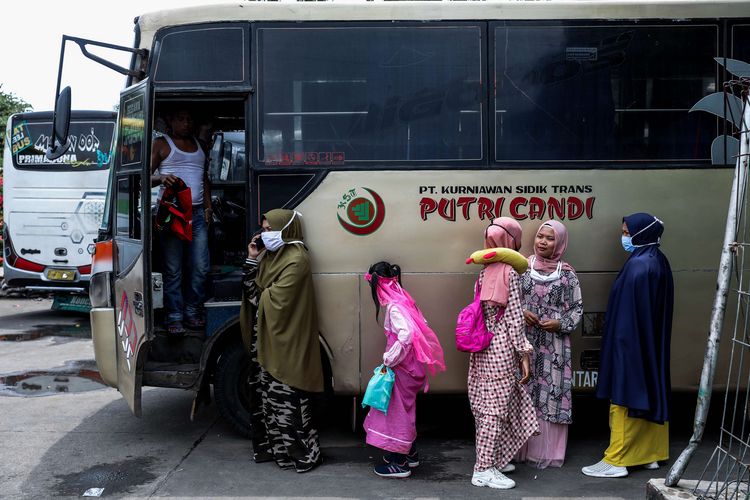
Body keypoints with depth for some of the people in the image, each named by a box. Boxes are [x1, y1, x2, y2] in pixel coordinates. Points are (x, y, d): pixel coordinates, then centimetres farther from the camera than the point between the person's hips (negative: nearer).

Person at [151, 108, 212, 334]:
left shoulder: (199, 145, 22)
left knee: (200, 267, 1)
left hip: (197, 214, 5)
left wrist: (208, 206, 13)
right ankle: (174, 317, 3)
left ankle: (193, 311, 14)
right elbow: (146, 175, -1)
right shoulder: (161, 144, 6)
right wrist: (161, 178, -22)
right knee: (173, 269, -4)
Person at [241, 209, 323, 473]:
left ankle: (304, 453, 6)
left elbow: (275, 300, -20)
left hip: (285, 342, -9)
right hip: (265, 340, 9)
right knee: (266, 394, 14)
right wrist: (252, 259, 0)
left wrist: (260, 296, -1)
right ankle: (273, 446, 26)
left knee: (286, 398, -4)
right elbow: (253, 289, 9)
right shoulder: (272, 254, 13)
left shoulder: (296, 259, -15)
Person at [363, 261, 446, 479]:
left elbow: (406, 334, -33)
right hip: (410, 364, 9)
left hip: (402, 367, -9)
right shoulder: (405, 300, 8)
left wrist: (390, 359, -24)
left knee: (397, 409, 1)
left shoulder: (394, 307, -20)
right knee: (405, 408, 20)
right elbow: (421, 327, 13)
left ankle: (399, 463, 10)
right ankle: (410, 453, 32)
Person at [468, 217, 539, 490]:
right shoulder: (510, 272, -12)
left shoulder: (485, 272, 9)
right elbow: (514, 317, -14)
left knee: (487, 406, 15)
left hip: (484, 347, 8)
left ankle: (493, 459, 26)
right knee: (497, 408, -2)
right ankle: (484, 470, 3)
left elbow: (482, 311, 11)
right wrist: (524, 354, -12)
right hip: (502, 347, -8)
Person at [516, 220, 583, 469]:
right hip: (524, 341, 1)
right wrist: (521, 312, -9)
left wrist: (560, 323, -10)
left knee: (551, 392, 0)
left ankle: (549, 451, 10)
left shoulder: (567, 274, 4)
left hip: (554, 343, -1)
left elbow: (577, 307, 6)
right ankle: (523, 448, 13)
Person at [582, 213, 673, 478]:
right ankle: (650, 453, 24)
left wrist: (621, 342, -17)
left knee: (625, 397, -3)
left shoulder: (638, 266, -21)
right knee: (650, 393, 15)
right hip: (652, 344, 10)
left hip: (632, 344, -10)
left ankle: (617, 461, 3)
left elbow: (628, 311, -21)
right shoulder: (658, 261, 9)